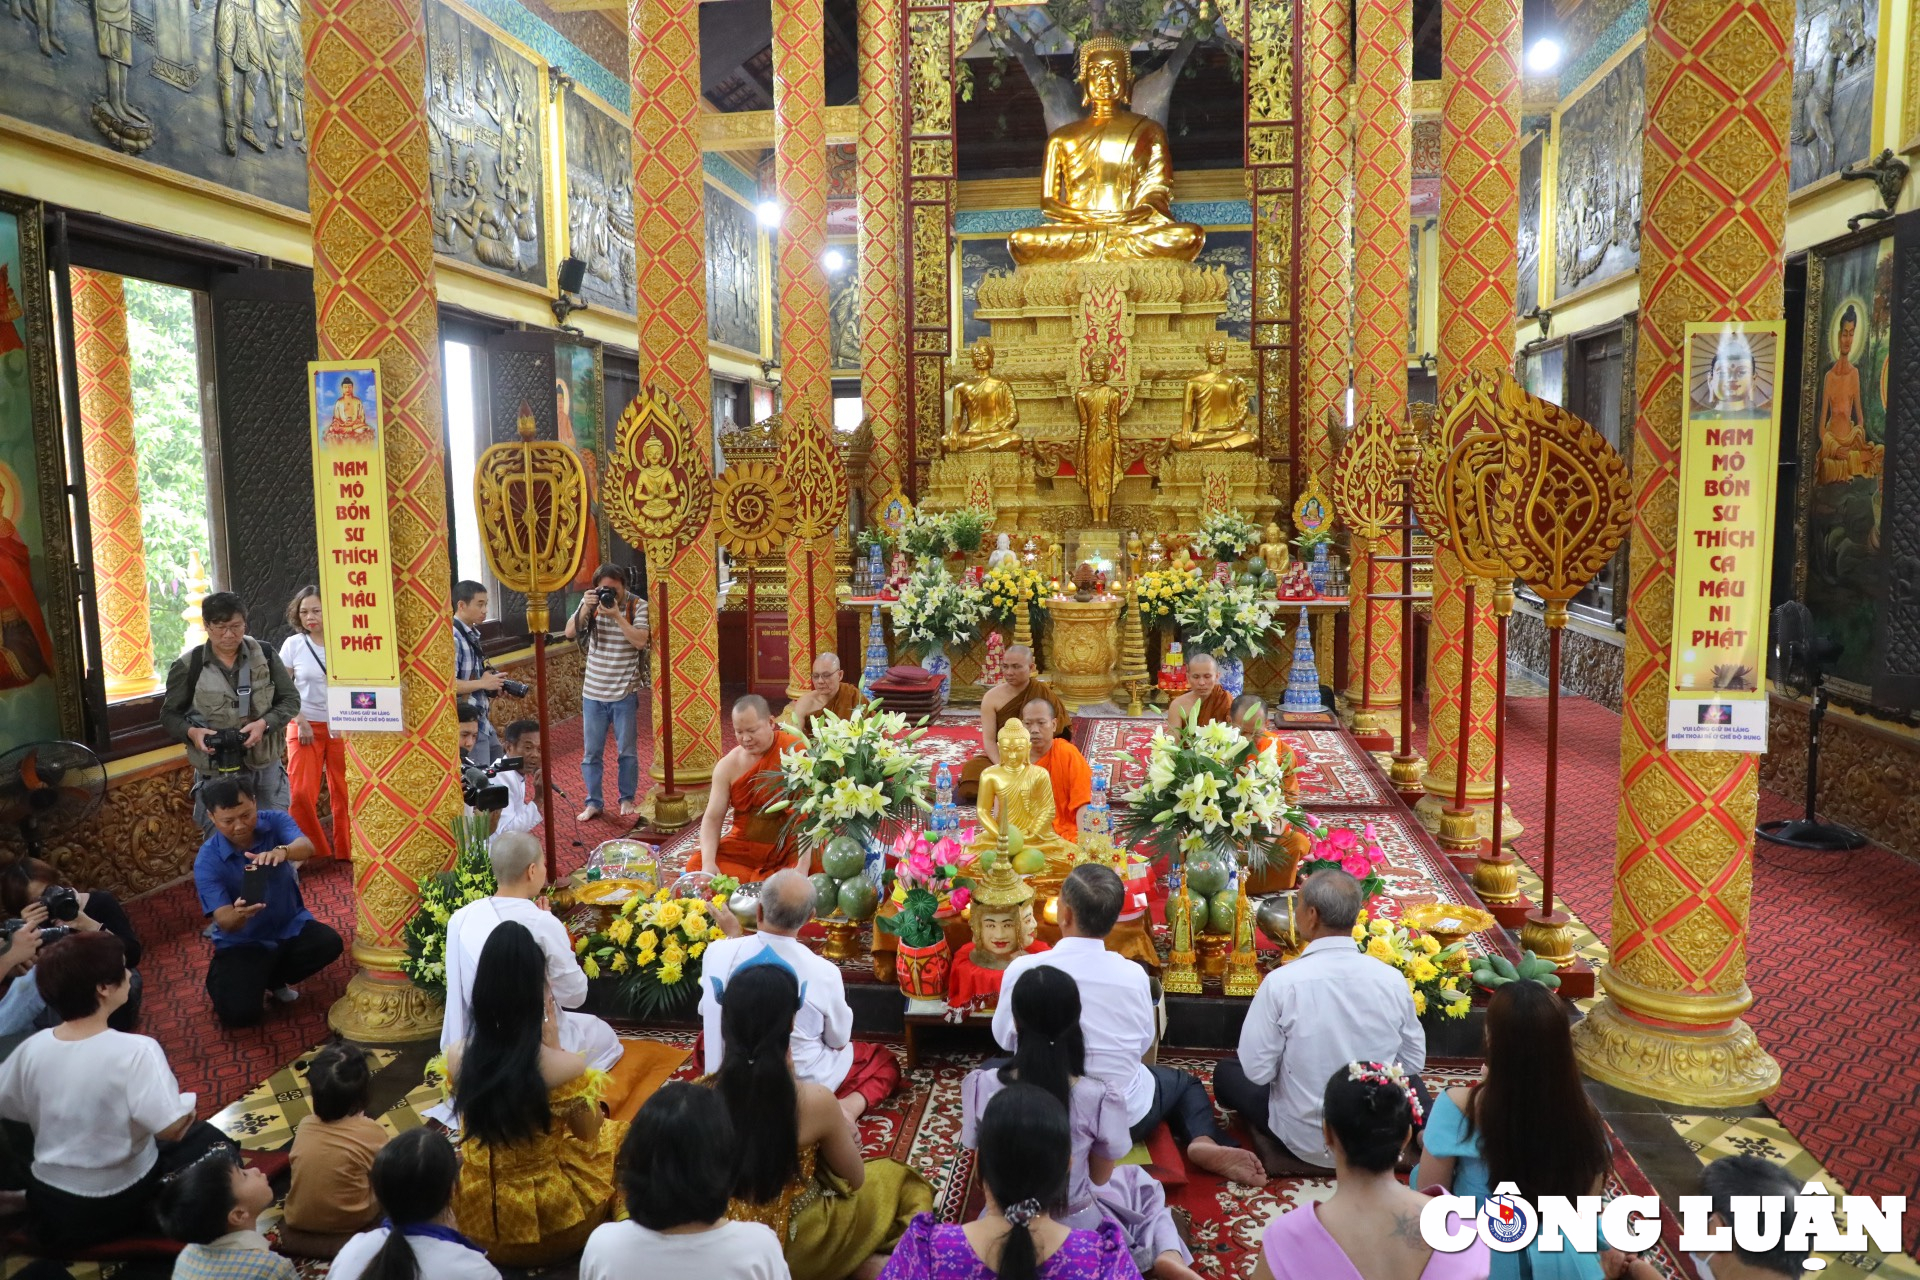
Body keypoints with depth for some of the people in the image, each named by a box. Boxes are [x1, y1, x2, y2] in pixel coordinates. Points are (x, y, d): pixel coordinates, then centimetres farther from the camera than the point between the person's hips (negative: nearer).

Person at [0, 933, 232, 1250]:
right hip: (119, 1206, -6)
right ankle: (153, 1222, 7)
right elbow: (172, 1129, -30)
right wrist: (188, 1104, -9)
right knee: (210, 1140, 17)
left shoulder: (32, 1047, -10)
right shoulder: (135, 1050, -26)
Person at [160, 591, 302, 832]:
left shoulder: (265, 655, -1)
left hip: (266, 768, 2)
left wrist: (265, 723, -16)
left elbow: (291, 700, 3)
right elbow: (169, 715, 5)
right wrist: (191, 731, -17)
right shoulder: (187, 666, -5)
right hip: (216, 775, -2)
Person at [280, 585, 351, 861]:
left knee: (343, 795, 2)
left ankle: (345, 855, 16)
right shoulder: (293, 644, 1)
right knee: (300, 794, -7)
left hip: (341, 727, 0)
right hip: (305, 727, 1)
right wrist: (301, 722, -5)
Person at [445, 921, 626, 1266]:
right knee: (617, 1135, 25)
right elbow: (589, 1133, -6)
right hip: (550, 1222, -4)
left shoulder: (456, 1057, -14)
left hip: (477, 1218, 5)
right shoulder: (565, 1067, -27)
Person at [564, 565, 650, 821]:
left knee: (626, 751, 6)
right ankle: (593, 803, 17)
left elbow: (640, 641, -18)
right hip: (593, 693, 2)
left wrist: (616, 615, -25)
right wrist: (585, 609, -21)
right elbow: (570, 632, -7)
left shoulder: (638, 606, -7)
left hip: (624, 693, -2)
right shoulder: (591, 603, 1)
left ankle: (627, 799, 22)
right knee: (591, 752, 6)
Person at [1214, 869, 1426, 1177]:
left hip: (1304, 1141, -2)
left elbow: (1257, 1070, -17)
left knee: (1227, 1070, 21)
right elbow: (1414, 1062, -2)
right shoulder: (1393, 979, -14)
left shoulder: (1281, 982, -24)